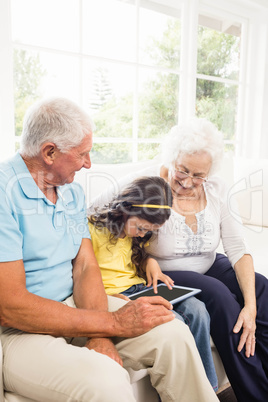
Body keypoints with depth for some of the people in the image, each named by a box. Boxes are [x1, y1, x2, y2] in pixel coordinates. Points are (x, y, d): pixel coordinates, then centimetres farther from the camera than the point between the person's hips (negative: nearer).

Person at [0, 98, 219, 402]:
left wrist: (100, 336, -14)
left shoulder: (73, 192, 9)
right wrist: (112, 323, -21)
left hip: (72, 307, 7)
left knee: (173, 336, -10)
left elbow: (85, 267, 4)